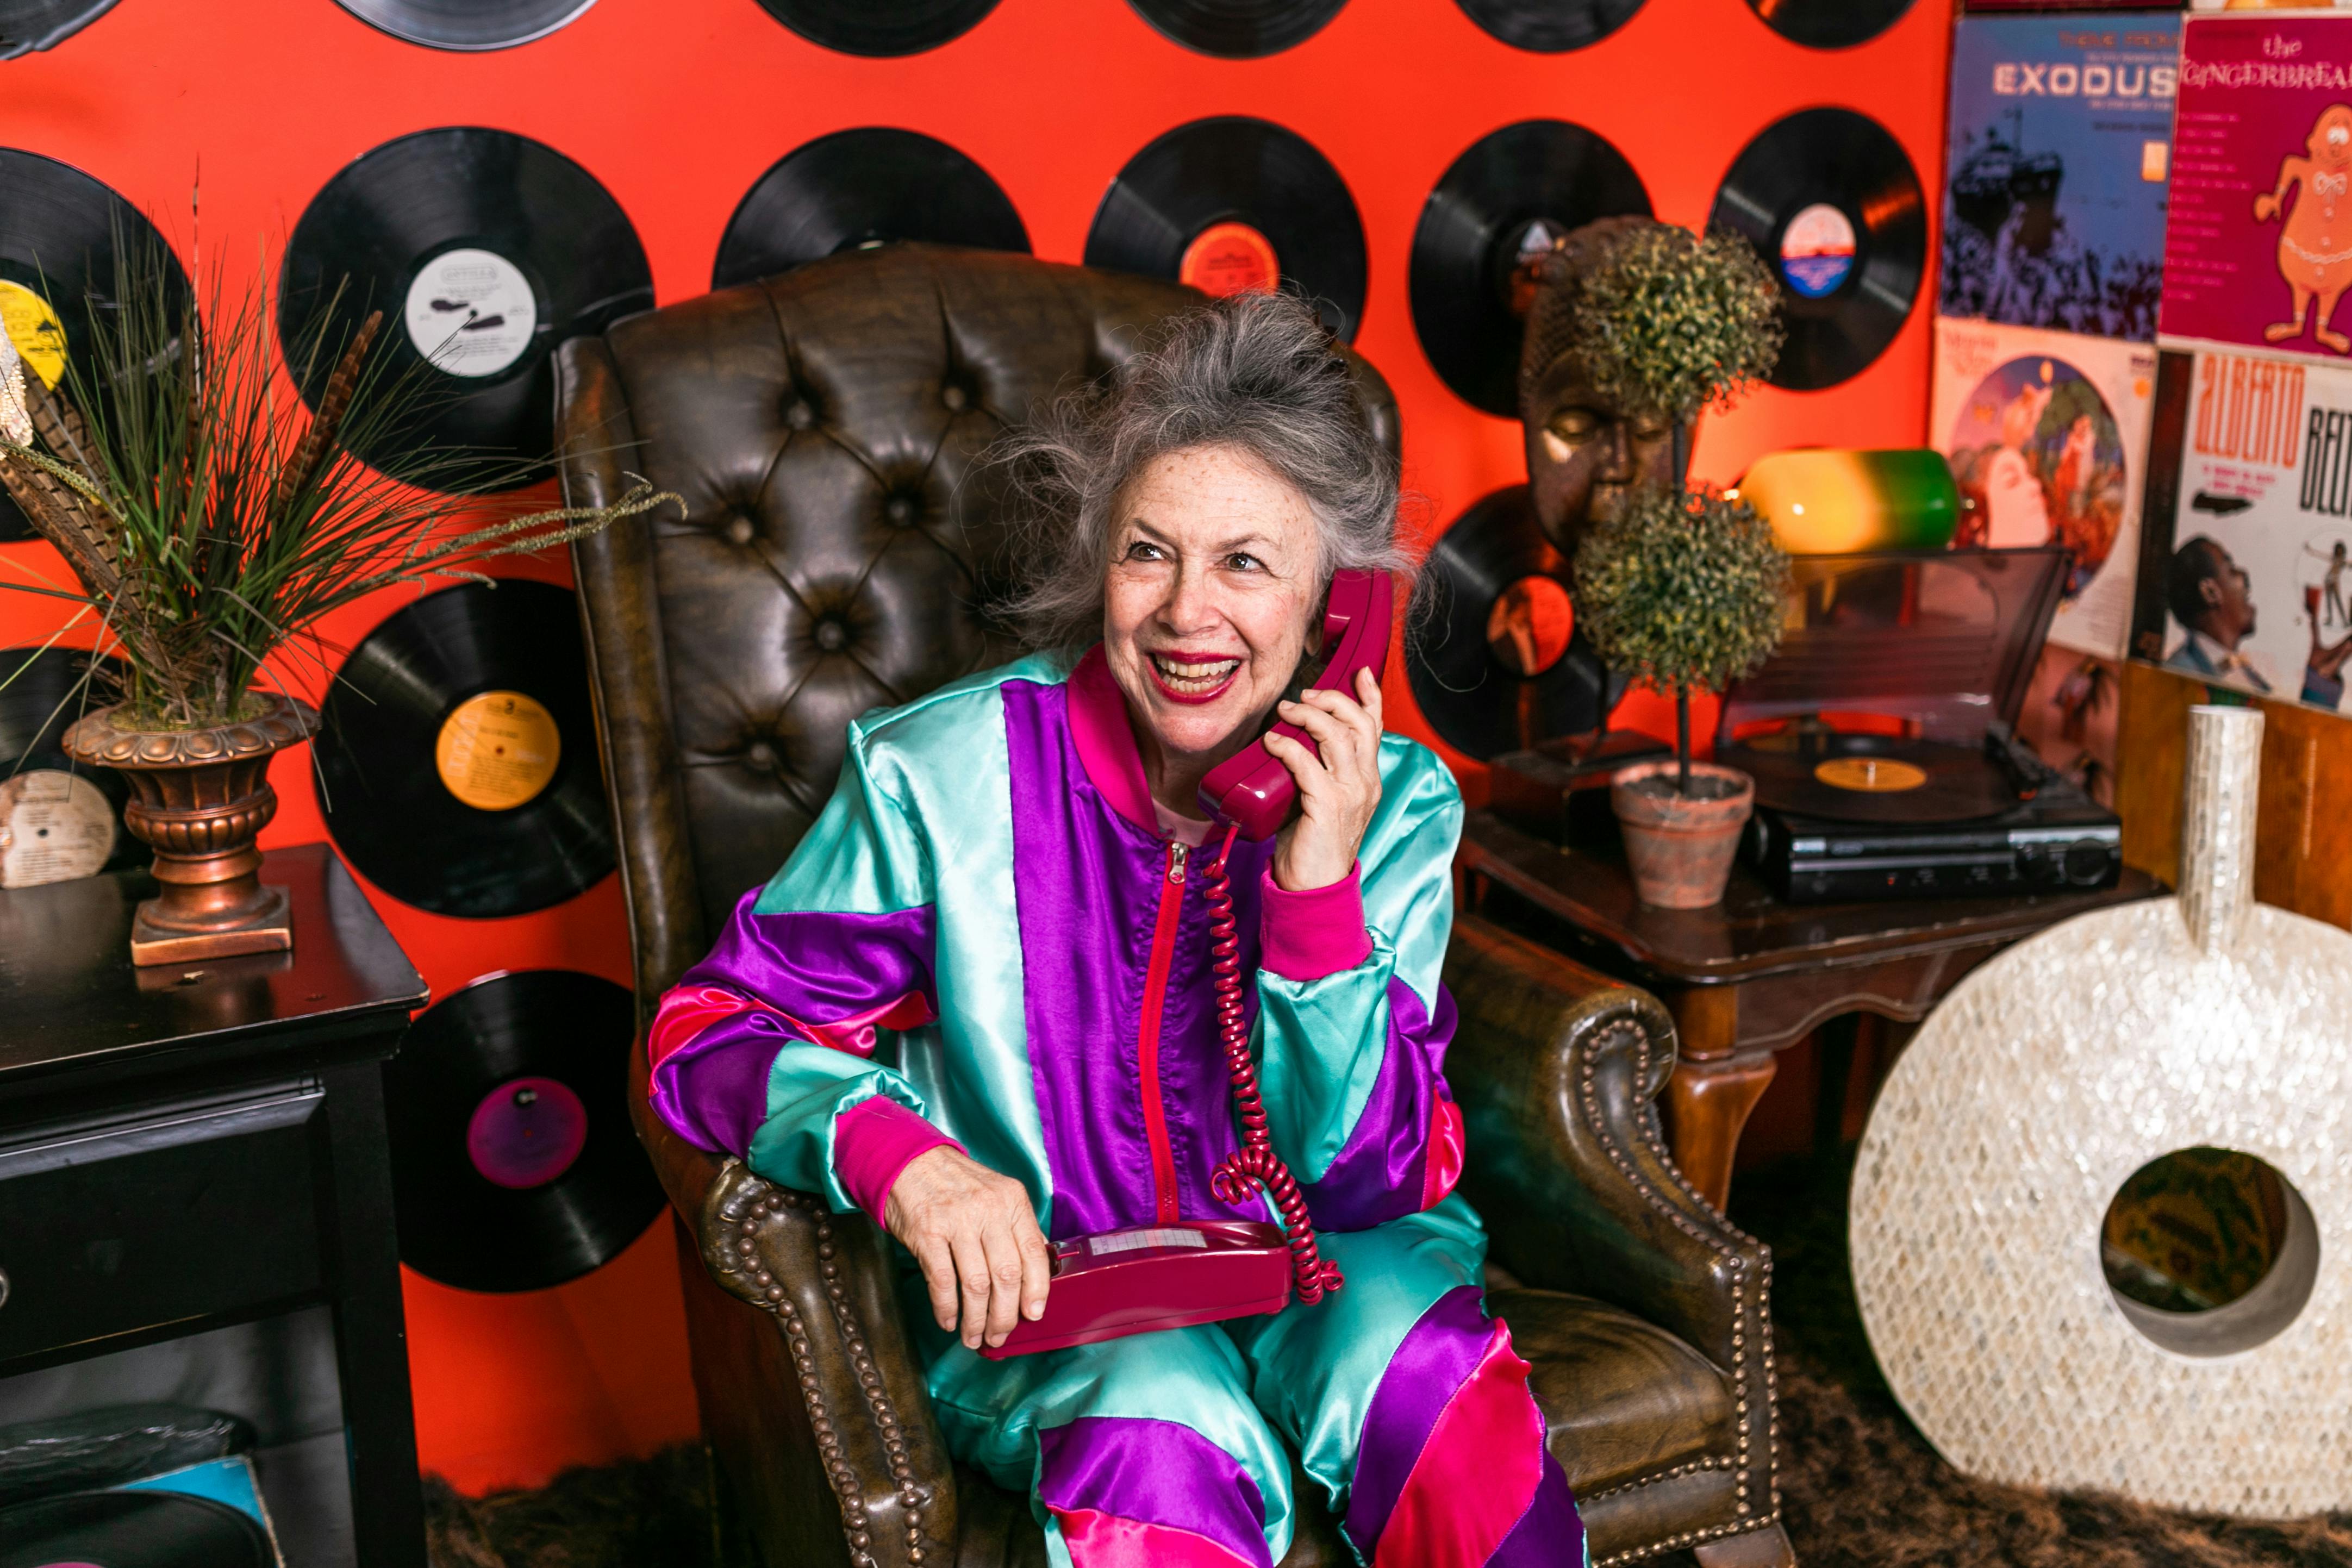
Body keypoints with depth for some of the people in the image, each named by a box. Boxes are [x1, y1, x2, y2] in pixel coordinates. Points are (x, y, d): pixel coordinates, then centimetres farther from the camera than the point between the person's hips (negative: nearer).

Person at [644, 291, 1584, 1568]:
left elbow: (1376, 1185, -7)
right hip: (1037, 1290, -2)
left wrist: (1317, 893, -21)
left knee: (1429, 1377, -29)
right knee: (1165, 1443, -34)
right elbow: (706, 1032, -8)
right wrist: (901, 1155, -29)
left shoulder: (1393, 806, -6)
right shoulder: (947, 774, -12)